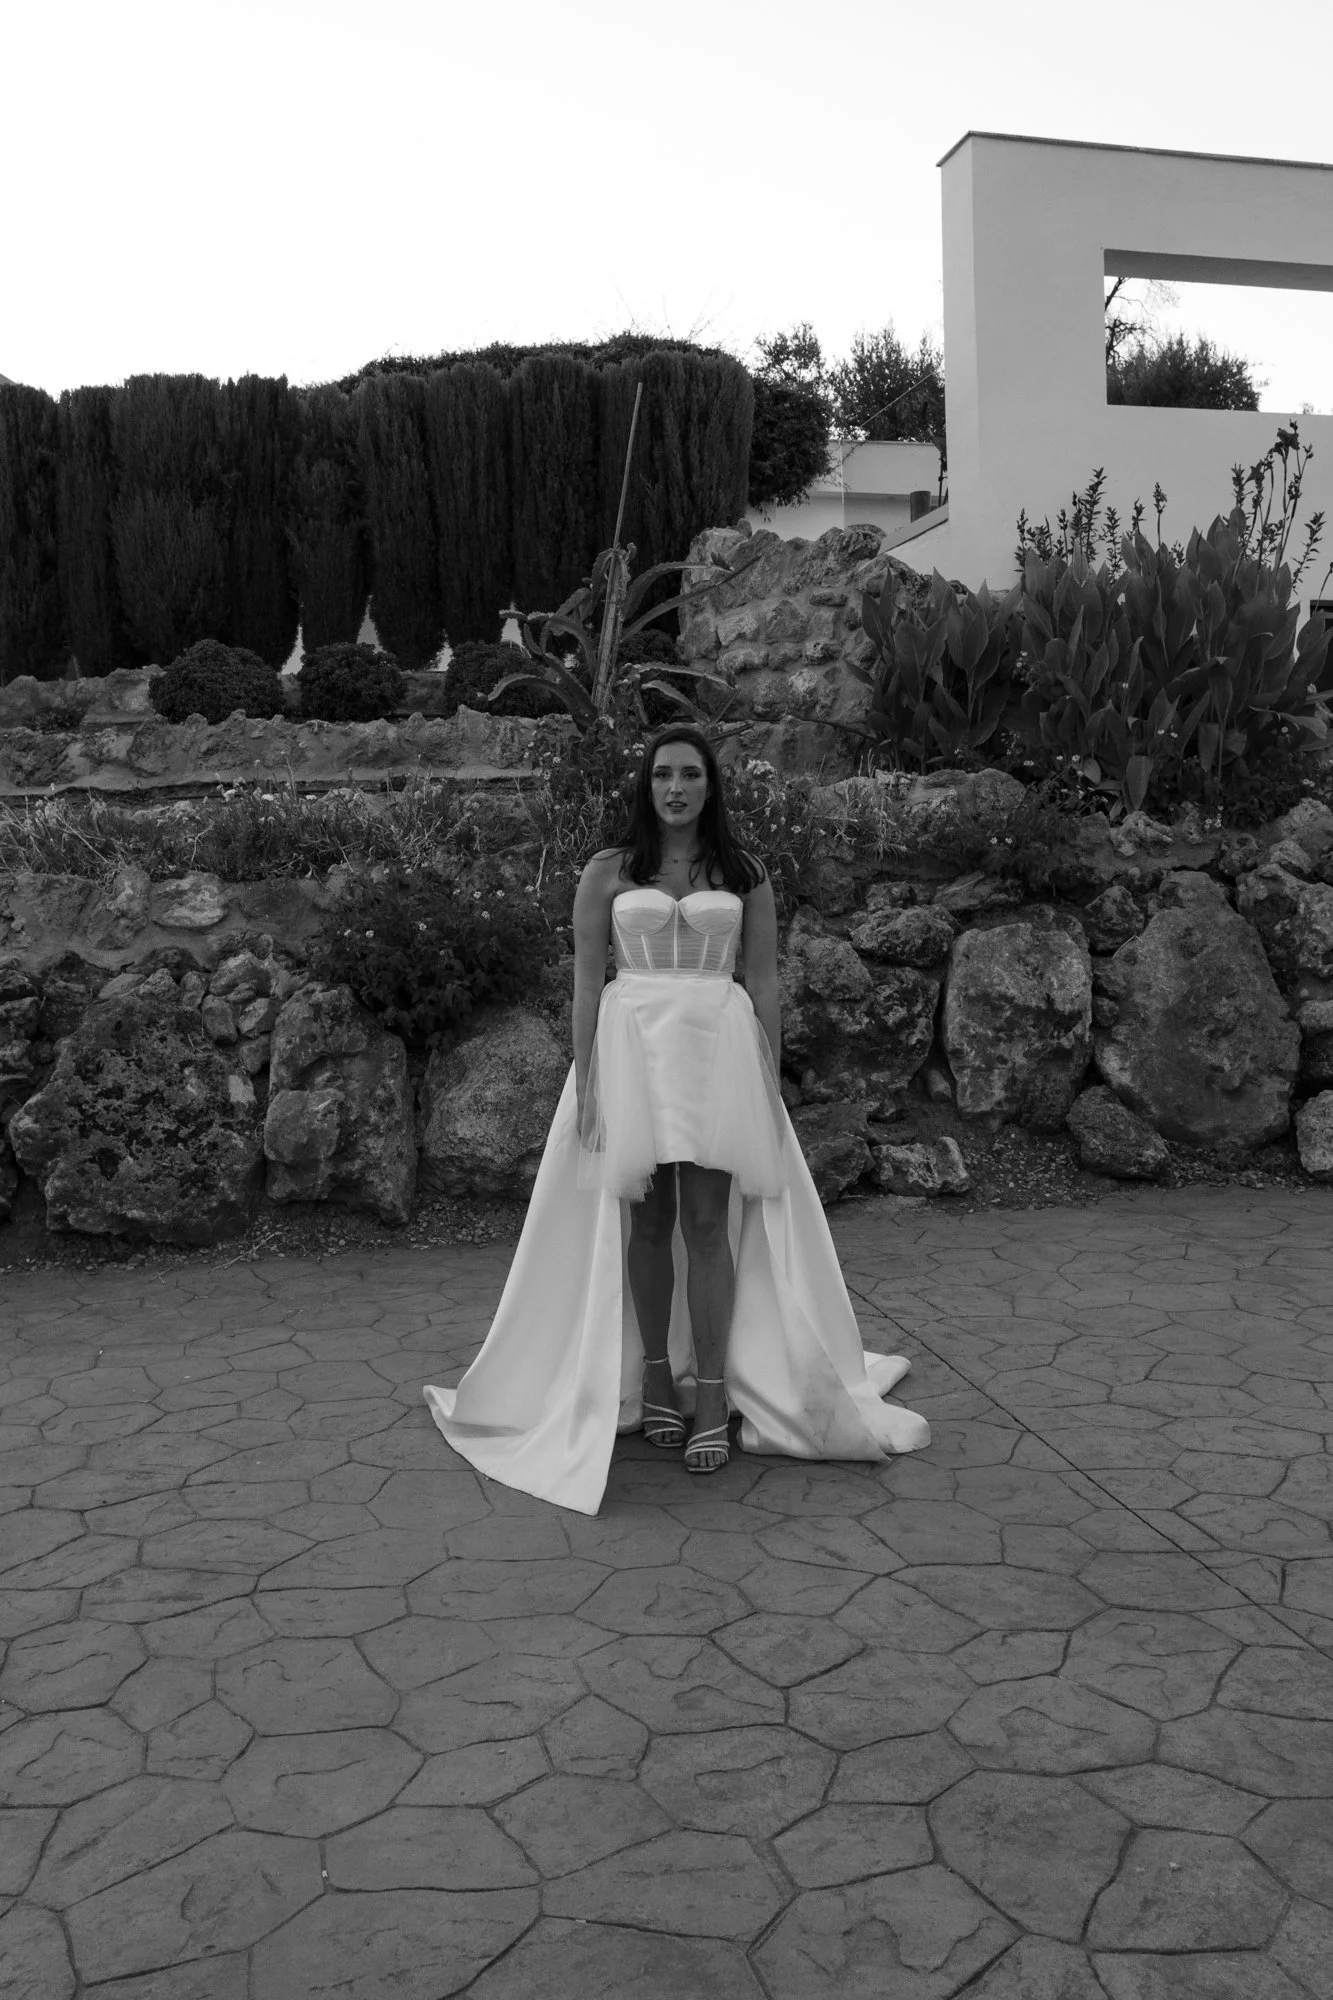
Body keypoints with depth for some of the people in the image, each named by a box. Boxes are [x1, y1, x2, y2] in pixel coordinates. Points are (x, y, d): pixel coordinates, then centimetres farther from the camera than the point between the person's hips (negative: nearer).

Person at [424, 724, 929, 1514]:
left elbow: (764, 982, 7)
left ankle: (713, 1395, 2)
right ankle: (656, 1381, 15)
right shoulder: (607, 873, 5)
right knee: (646, 1220, 4)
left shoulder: (746, 875, 7)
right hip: (631, 1049, 0)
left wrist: (772, 1080, 2)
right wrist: (585, 1080, -4)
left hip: (718, 1052, 0)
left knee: (709, 1223, -3)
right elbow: (587, 981, 3)